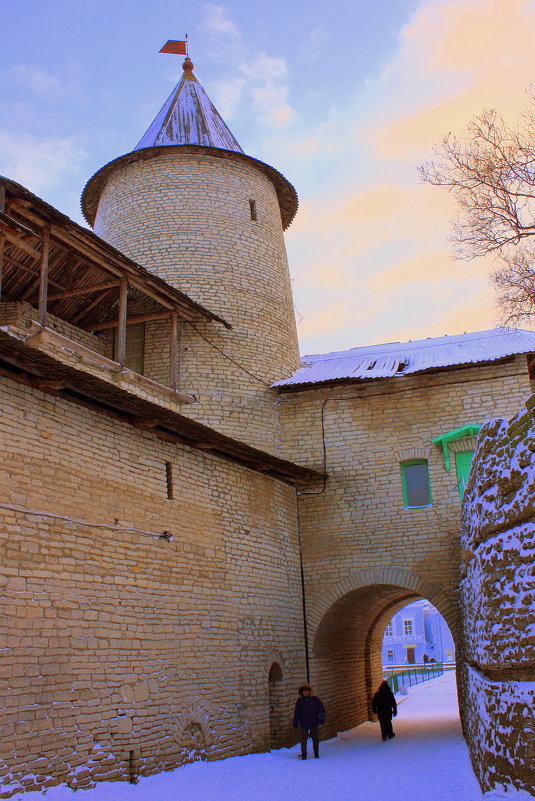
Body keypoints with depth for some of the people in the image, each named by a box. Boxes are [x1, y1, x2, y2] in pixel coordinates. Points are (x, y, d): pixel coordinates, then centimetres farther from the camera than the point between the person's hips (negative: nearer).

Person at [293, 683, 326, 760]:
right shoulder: (300, 701, 6)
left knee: (315, 738, 8)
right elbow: (296, 713, 9)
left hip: (314, 723, 0)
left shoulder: (315, 699, 3)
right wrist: (295, 723, 7)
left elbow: (322, 709, 7)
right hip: (303, 724, 0)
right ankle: (303, 754, 11)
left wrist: (322, 718, -1)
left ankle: (316, 753, 25)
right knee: (303, 739, -2)